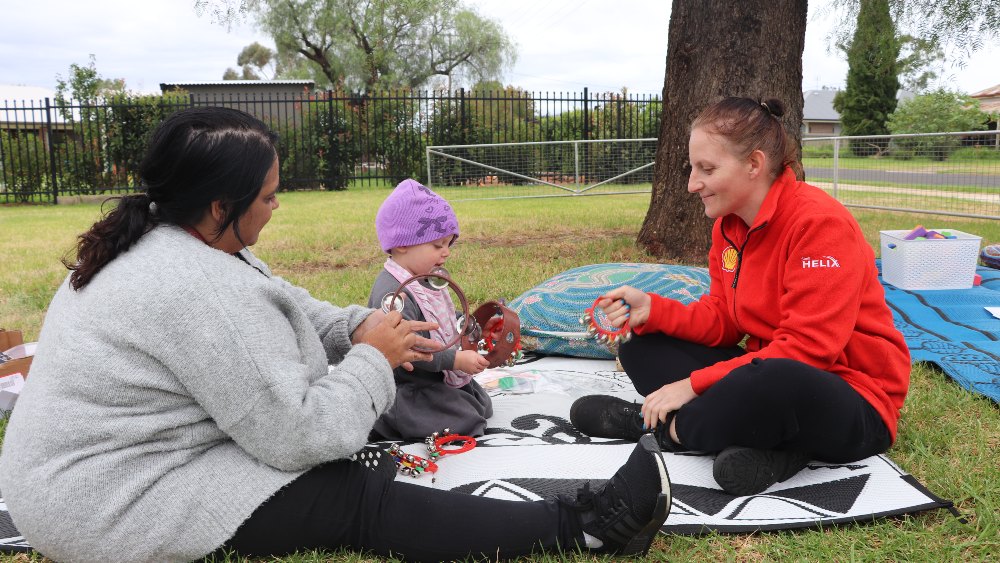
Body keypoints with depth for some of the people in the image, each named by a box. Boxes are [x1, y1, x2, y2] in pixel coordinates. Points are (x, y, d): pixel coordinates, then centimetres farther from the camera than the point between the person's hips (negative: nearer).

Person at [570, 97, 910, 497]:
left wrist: (696, 384, -25)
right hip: (770, 370, 8)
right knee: (642, 349, 1)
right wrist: (652, 310, -12)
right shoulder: (729, 223, 4)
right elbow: (722, 319, 6)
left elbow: (806, 349, -25)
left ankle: (665, 428, -12)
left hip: (855, 407, -8)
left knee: (776, 383, -43)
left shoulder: (820, 223, -21)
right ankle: (770, 440, -16)